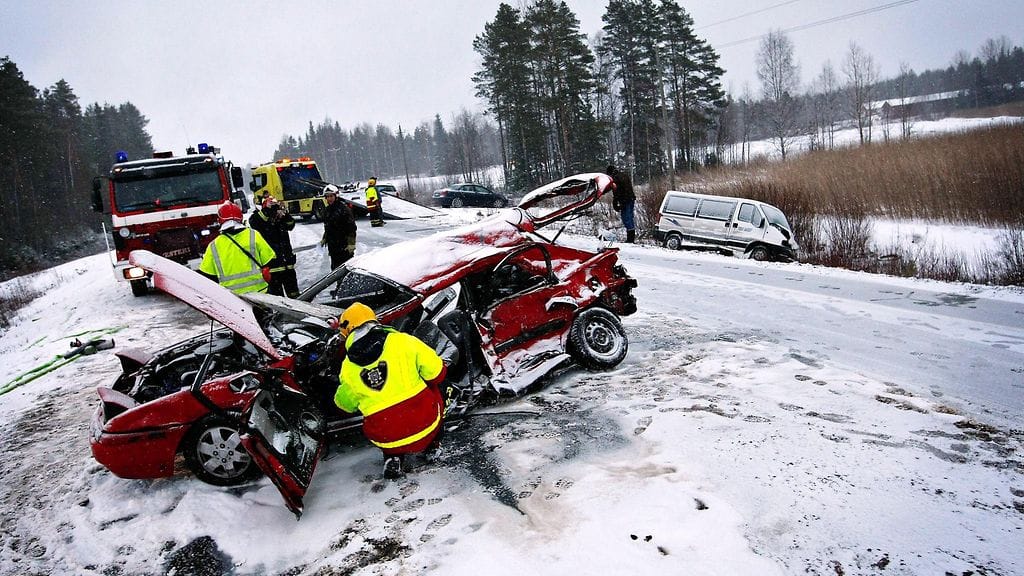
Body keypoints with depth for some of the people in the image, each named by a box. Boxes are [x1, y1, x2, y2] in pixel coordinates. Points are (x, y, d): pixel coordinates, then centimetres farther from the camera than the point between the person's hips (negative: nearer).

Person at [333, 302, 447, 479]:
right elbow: (436, 372, -6)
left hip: (387, 439, 2)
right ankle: (432, 446, 26)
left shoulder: (348, 368, 2)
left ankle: (393, 457, 14)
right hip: (425, 425, -2)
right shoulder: (401, 341, -7)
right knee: (434, 389, 28)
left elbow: (346, 404, 17)